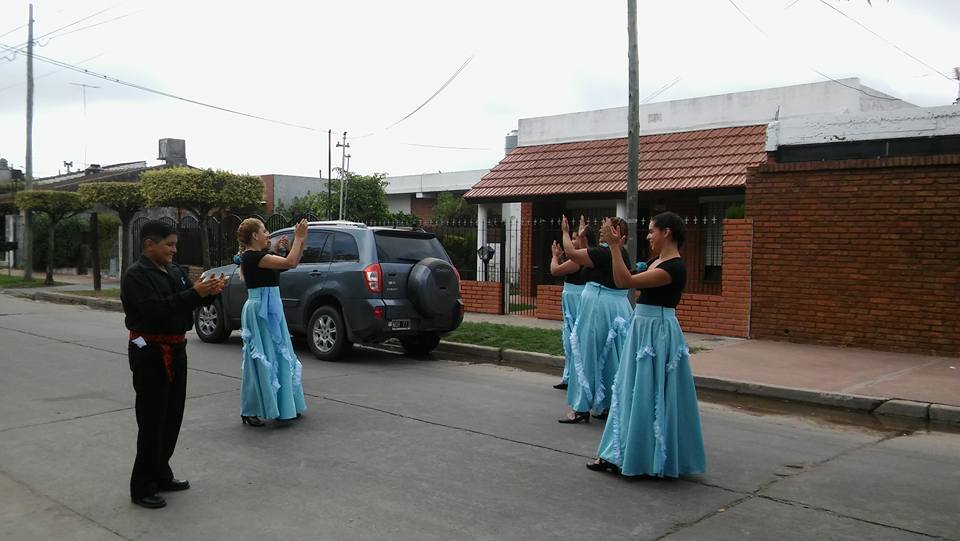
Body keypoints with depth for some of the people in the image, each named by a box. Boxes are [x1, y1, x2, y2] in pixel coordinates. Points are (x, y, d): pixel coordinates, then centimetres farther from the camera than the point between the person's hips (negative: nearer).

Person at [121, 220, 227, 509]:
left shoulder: (173, 271, 13)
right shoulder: (136, 275, -13)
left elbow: (194, 300, 13)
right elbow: (154, 309, -26)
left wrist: (210, 291, -9)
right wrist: (194, 293, -30)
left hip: (175, 350, 8)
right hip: (150, 353, -8)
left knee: (172, 417, 13)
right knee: (152, 421, -4)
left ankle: (161, 474, 26)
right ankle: (142, 487, 5)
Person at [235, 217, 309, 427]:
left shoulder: (259, 256, 13)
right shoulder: (251, 257, -16)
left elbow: (293, 262, 16)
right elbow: (289, 263, -25)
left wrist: (301, 241, 4)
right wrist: (298, 238, -15)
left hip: (269, 310, 10)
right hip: (259, 310, -10)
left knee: (277, 357, 15)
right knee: (260, 360, -4)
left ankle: (284, 406, 26)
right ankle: (250, 413, 6)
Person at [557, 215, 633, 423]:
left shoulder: (603, 253, -15)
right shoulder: (622, 254, 11)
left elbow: (571, 253, -15)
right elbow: (589, 255, 24)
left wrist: (565, 232, 0)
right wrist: (582, 236, 28)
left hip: (598, 307, -8)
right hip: (619, 306, 8)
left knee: (588, 354, -1)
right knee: (610, 357, 14)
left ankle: (581, 408, 4)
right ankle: (609, 406, 21)